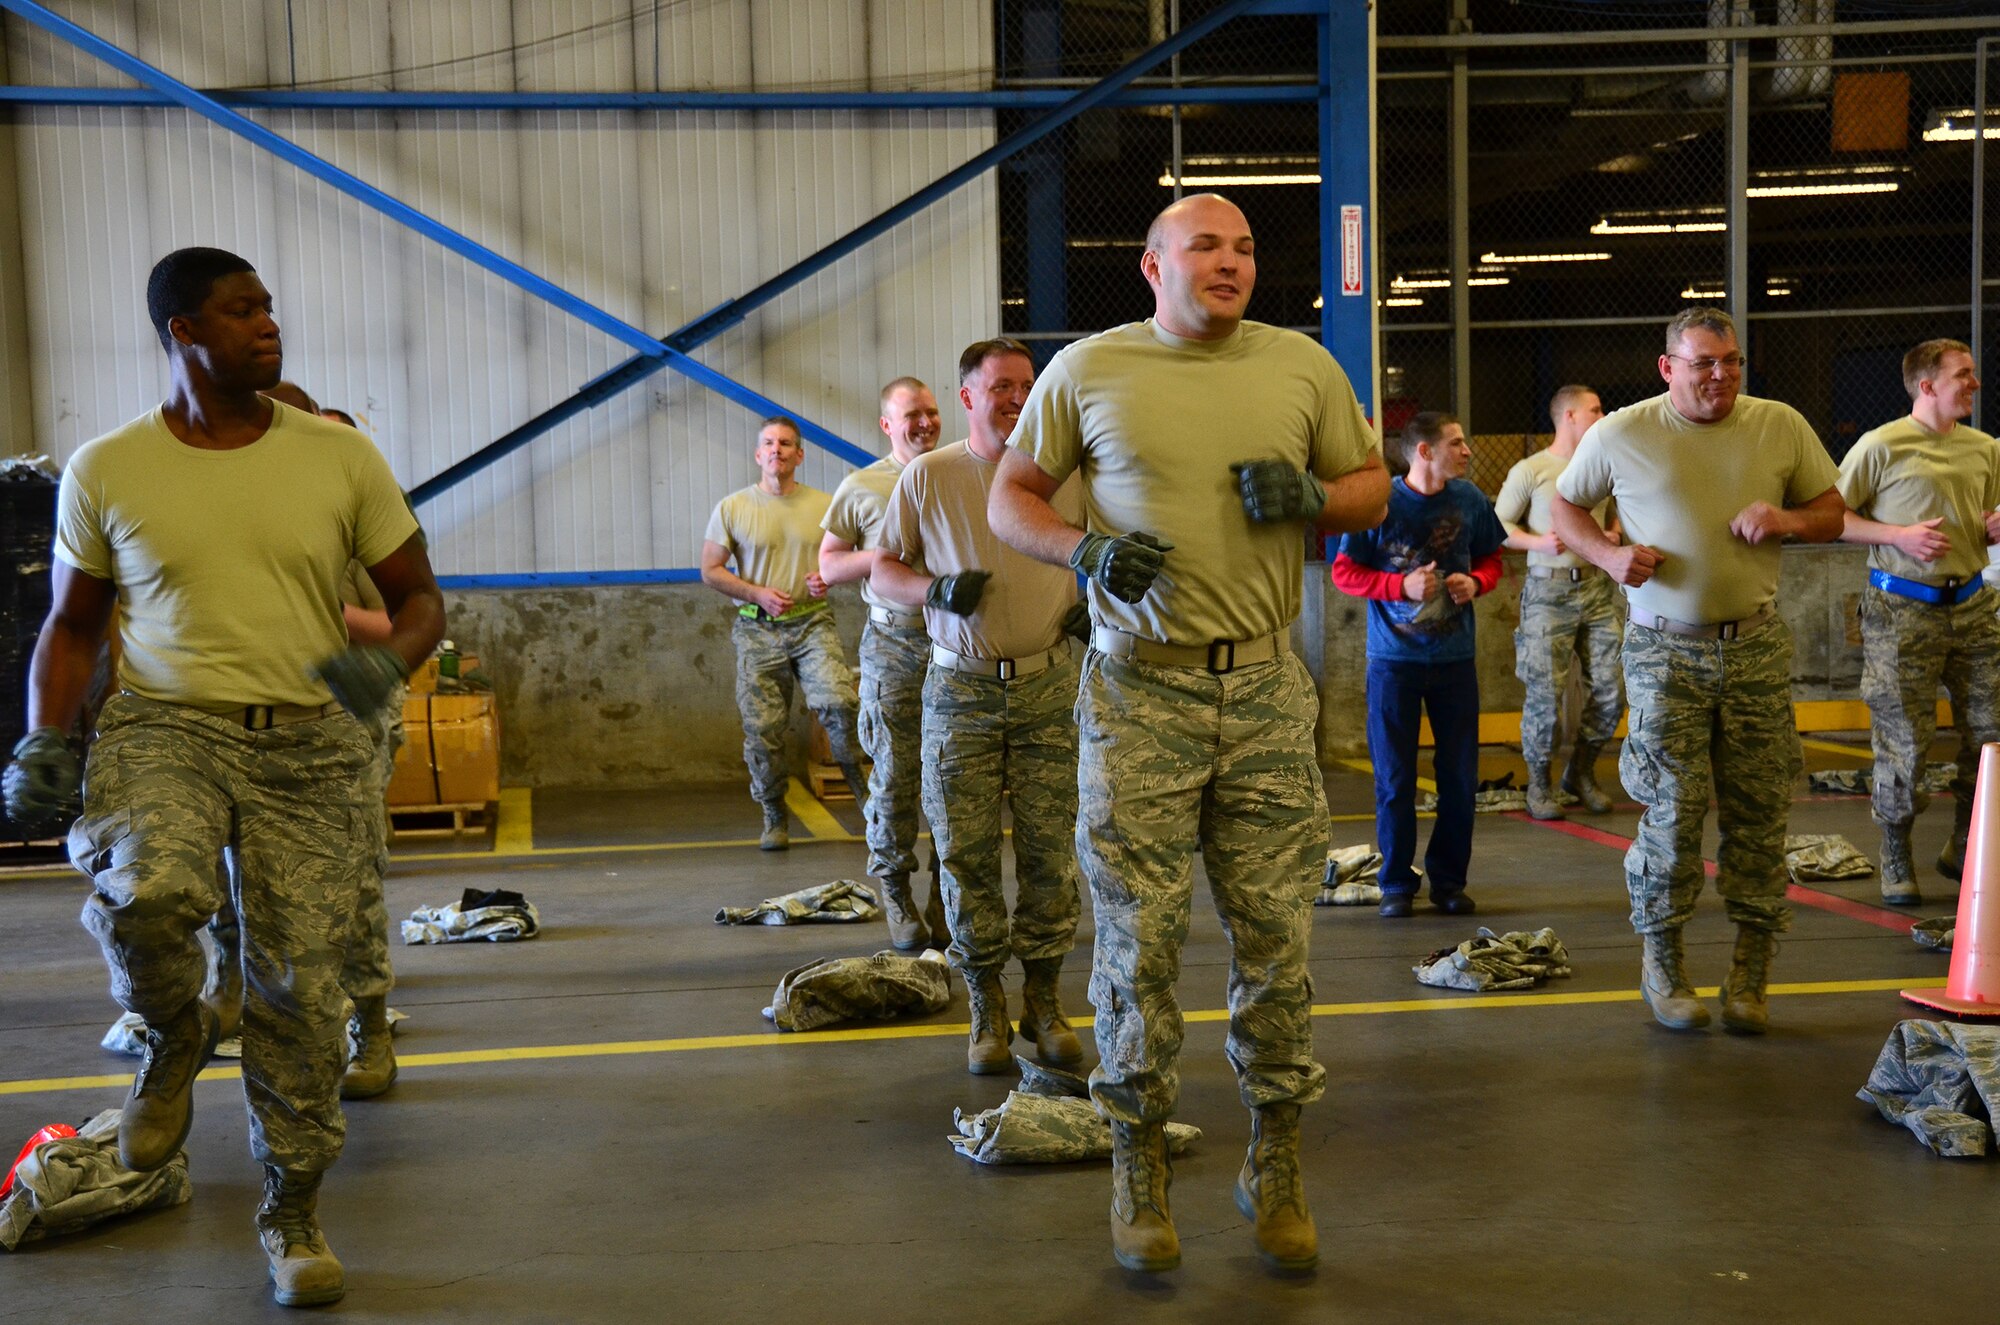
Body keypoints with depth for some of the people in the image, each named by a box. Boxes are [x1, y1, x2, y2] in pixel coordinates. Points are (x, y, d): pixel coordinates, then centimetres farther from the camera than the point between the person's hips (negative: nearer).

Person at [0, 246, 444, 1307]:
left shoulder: (340, 456, 1)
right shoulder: (105, 471, 2)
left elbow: (420, 598, 7)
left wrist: (388, 663, -14)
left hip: (306, 744, 1)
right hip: (164, 726, -1)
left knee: (300, 988, 1)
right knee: (144, 890, -32)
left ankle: (292, 1209, 24)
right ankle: (174, 1039, 6)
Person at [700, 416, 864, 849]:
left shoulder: (823, 506, 6)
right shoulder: (732, 508, 2)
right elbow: (710, 570, 2)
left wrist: (827, 578, -8)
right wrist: (758, 593, -11)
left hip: (813, 623, 0)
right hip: (758, 631, 0)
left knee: (837, 702, -23)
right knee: (762, 731, 2)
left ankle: (860, 781, 1)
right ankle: (775, 817, 20)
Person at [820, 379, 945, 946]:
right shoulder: (861, 487, 5)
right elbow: (828, 565, 6)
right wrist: (890, 553, -9)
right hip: (893, 642, -1)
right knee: (895, 775, 1)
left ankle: (946, 897, 12)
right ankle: (895, 893, 15)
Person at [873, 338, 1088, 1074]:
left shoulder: (1062, 474, 6)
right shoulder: (928, 476, 2)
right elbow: (883, 571, 7)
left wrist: (1091, 609, -3)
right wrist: (938, 590, -12)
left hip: (1047, 685, 1)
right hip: (960, 689, -1)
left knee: (1049, 852, 2)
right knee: (965, 853, 2)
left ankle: (1045, 1003, 16)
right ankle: (986, 1009, 15)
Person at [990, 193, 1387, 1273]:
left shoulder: (1303, 366, 8)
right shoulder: (1087, 371, 3)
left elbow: (1374, 489, 16)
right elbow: (1011, 496, 10)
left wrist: (1310, 496, -6)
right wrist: (1085, 551, -9)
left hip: (1265, 693, 2)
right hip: (1140, 692, -2)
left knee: (1275, 933, 5)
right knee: (1140, 938, 2)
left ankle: (1274, 1166, 21)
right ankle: (1139, 1168, 18)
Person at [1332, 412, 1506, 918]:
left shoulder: (1470, 500, -1)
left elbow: (1490, 558, 14)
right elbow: (1344, 572, -5)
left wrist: (1475, 582, -8)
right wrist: (1402, 585, -18)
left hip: (1455, 656, 3)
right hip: (1393, 657, -3)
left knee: (1460, 776, 6)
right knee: (1394, 779, 3)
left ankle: (1449, 880, 20)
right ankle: (1397, 882, 17)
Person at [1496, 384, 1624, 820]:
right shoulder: (1530, 470, -2)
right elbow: (1499, 524, 1)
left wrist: (1613, 536, 4)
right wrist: (1537, 542, -15)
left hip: (1598, 588, 5)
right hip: (1550, 591, -5)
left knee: (1610, 689, 2)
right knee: (1546, 693, -4)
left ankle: (1581, 773, 22)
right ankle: (1540, 784, 13)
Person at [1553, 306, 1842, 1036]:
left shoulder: (1781, 426, 5)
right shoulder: (1620, 434, 0)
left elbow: (1833, 511, 13)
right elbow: (1565, 506, 11)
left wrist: (1787, 519, -9)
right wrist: (1610, 554, -8)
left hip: (1756, 645, 2)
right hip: (1666, 650, -2)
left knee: (1759, 811, 3)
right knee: (1673, 810, -3)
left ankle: (1750, 976, 15)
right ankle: (1663, 967, 15)